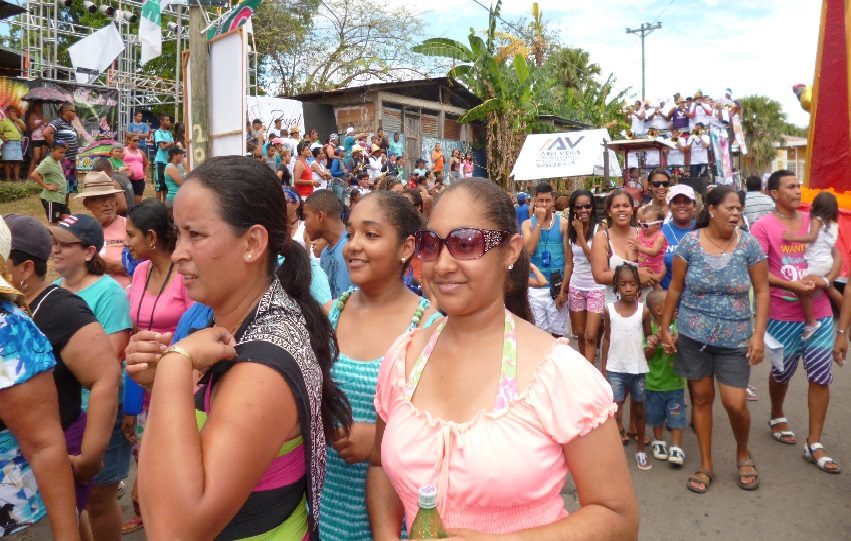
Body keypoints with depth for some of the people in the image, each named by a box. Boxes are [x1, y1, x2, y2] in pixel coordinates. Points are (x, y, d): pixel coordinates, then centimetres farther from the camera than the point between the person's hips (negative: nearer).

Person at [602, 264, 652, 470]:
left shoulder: (644, 310, -5)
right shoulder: (609, 310, -5)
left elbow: (649, 337, 5)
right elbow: (607, 338, 3)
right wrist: (603, 367, 4)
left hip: (638, 368, 1)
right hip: (615, 368, -1)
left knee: (638, 408, 15)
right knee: (615, 410, -8)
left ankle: (641, 449, 30)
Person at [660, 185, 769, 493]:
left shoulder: (749, 245, -5)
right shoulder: (690, 242, -5)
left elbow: (762, 292, -1)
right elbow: (675, 288, 1)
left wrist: (758, 334, -8)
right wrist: (664, 328, 2)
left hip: (734, 338, 0)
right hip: (693, 335, 1)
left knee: (735, 403, -4)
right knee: (701, 397, 10)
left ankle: (743, 454, 29)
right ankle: (706, 465, 26)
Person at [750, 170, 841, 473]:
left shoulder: (814, 221, 7)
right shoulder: (763, 226, -8)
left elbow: (836, 257, 9)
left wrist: (826, 281, -11)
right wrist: (792, 285, -24)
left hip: (820, 313, 4)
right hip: (783, 316, -3)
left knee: (821, 376, 3)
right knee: (782, 372, 15)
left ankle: (814, 444, 13)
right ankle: (777, 417, 43)